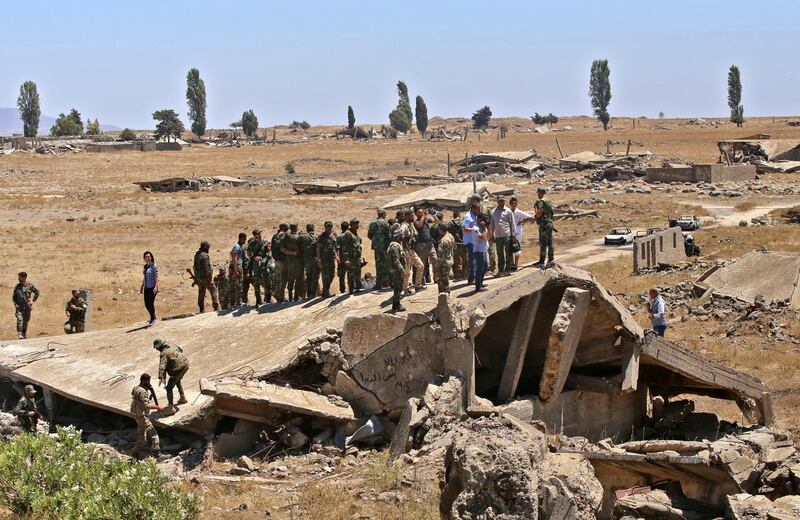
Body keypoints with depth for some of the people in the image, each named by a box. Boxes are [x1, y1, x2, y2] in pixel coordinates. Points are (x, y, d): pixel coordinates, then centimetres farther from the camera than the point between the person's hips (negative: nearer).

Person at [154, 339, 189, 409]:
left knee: (169, 387, 1)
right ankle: (183, 398, 43)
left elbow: (162, 366, -32)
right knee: (177, 381, 35)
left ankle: (170, 405, -2)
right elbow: (180, 350, 27)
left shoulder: (163, 353, -19)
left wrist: (161, 377, -43)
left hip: (178, 370, -9)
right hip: (185, 366, 9)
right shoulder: (172, 346, 5)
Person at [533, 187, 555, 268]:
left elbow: (538, 214, -21)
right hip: (550, 222, 9)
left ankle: (541, 262, -4)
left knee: (543, 243, -6)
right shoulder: (548, 201, 13)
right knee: (549, 242, 11)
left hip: (544, 224, -9)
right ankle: (551, 260, 13)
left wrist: (535, 208, -4)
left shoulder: (541, 202, -15)